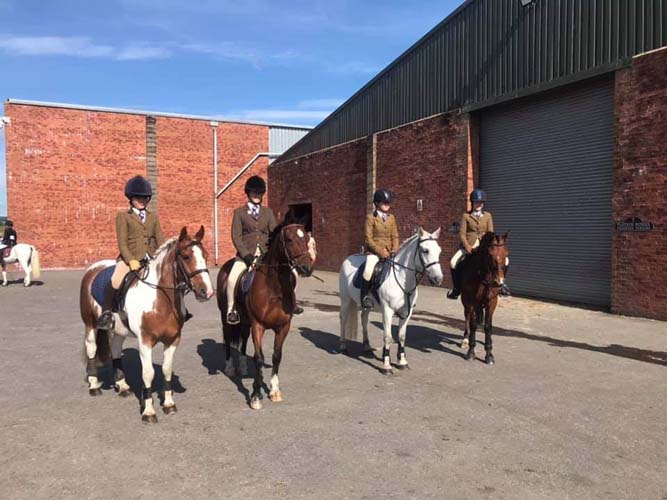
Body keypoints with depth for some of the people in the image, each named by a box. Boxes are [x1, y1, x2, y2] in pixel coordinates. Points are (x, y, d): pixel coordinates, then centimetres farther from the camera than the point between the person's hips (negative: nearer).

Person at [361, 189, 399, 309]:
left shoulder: (391, 218, 13)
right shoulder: (371, 218, -2)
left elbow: (395, 236, 13)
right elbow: (368, 238, -7)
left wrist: (395, 250, -6)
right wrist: (380, 251, -16)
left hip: (389, 252, 5)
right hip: (374, 251, -5)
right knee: (369, 270, -30)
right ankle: (364, 296, -14)